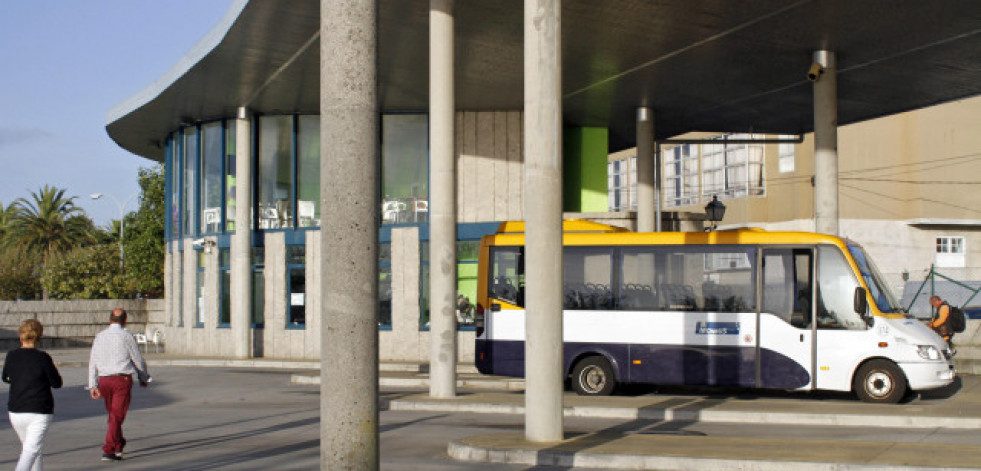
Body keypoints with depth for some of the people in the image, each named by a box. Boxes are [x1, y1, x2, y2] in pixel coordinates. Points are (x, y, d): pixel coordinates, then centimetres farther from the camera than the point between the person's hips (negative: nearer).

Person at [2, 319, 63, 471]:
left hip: (15, 412, 5)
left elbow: (5, 378, 18)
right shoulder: (42, 357, -12)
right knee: (31, 449, -9)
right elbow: (56, 383, -6)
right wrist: (53, 369, 12)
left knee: (26, 446, 22)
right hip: (40, 413, -5)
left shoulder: (11, 356, 0)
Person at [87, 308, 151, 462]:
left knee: (112, 413, 21)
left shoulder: (100, 336, 7)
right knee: (117, 416, -4)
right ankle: (108, 451, -11)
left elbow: (93, 361, 6)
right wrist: (144, 378, 15)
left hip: (104, 380, 5)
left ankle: (119, 445, 35)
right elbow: (138, 360, -1)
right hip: (122, 379, -5)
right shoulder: (127, 336, -5)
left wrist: (93, 385, 7)